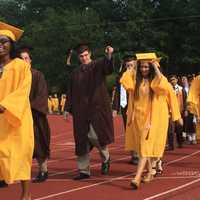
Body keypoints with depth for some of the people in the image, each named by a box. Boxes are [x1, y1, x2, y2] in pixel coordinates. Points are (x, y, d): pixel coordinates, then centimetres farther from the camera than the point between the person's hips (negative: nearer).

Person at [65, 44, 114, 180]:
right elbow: (71, 92, 17)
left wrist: (109, 55, -42)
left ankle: (106, 158, 13)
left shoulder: (98, 65, 1)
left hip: (98, 107, -5)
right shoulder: (76, 73, 15)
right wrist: (68, 108, 8)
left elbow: (109, 68, -21)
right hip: (81, 110, 5)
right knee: (82, 140, 5)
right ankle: (84, 170, 14)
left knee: (94, 135, -16)